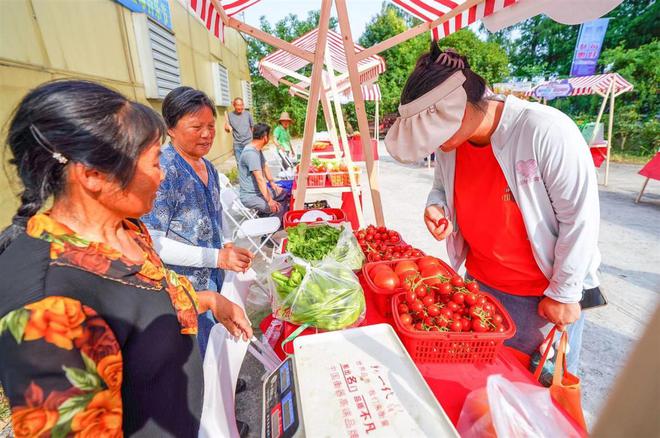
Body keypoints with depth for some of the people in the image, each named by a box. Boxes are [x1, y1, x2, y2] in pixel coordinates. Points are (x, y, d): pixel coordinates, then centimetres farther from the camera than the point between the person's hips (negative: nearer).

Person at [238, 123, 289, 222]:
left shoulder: (258, 150, 8)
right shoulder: (251, 153, -25)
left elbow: (265, 167, 18)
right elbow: (260, 178, -30)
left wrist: (273, 184, 7)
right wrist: (269, 201, -31)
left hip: (260, 190, 10)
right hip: (250, 196, -10)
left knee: (286, 194, 12)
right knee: (278, 208, -25)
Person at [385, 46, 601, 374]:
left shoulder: (546, 131, -25)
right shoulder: (448, 139, -7)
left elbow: (580, 218, -19)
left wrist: (564, 294, -12)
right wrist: (436, 207, -14)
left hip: (546, 296, -5)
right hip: (480, 283, 5)